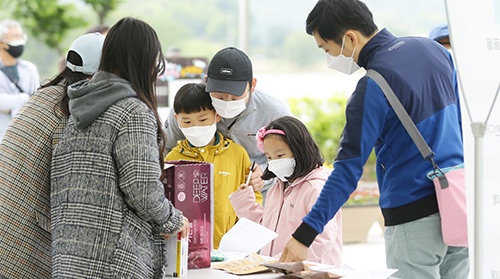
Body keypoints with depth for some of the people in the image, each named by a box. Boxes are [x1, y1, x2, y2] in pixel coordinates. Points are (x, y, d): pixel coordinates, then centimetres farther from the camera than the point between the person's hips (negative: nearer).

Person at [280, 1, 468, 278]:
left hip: (414, 218, -8)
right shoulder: (432, 48, 6)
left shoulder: (373, 87, -17)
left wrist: (305, 235, -16)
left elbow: (348, 170, -18)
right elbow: (461, 122, 15)